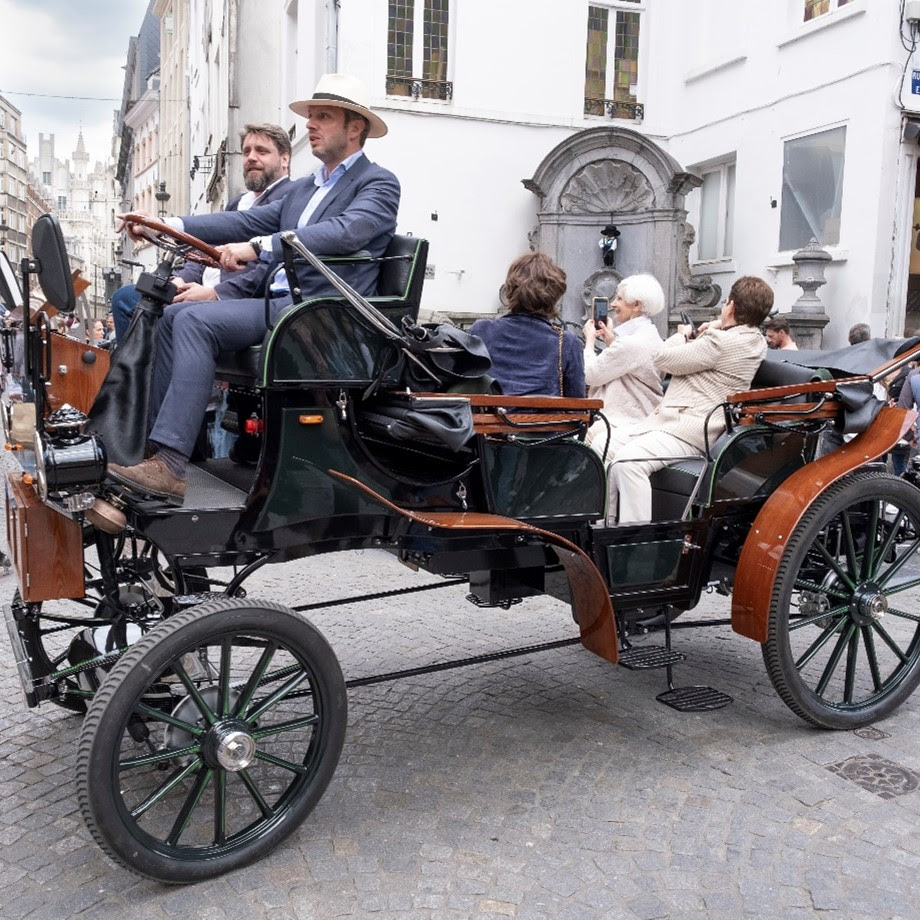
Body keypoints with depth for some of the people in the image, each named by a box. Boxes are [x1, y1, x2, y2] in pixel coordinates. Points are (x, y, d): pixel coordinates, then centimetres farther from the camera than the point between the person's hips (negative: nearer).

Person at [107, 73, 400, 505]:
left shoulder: (378, 183, 0)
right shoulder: (304, 187, 26)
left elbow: (344, 232, -20)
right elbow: (248, 221, 18)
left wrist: (259, 247, -29)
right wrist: (171, 226, 5)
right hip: (280, 300, 9)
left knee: (195, 320, -23)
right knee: (172, 315, 0)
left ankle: (171, 466, -28)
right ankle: (156, 445, -2)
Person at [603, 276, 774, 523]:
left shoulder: (722, 342, -16)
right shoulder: (756, 341, 14)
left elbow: (664, 359, -9)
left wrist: (682, 335, 11)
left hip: (689, 431, -11)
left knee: (627, 461, -32)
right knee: (606, 447, 5)